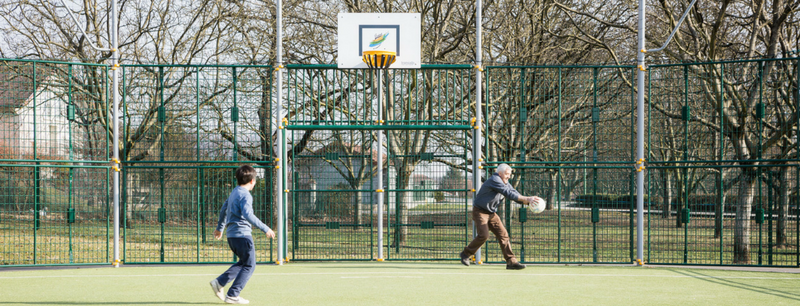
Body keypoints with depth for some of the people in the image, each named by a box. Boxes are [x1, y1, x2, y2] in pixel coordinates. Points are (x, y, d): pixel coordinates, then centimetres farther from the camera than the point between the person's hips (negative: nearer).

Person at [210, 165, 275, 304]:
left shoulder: (233, 193, 16)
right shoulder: (245, 195, -13)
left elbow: (223, 210, 30)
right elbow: (247, 214, -28)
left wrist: (220, 228, 45)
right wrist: (265, 228, -27)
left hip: (231, 235, 9)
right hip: (242, 234, -9)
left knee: (244, 262, 21)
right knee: (249, 266, -1)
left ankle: (219, 282, 11)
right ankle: (232, 295, -4)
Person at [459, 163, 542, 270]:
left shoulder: (505, 183, 8)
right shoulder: (494, 180, -22)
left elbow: (516, 195, 1)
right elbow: (509, 194, -31)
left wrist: (528, 201, -19)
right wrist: (527, 199, -35)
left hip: (492, 213, 9)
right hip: (480, 212, -9)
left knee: (503, 235, -3)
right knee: (484, 235, -21)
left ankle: (511, 261, -5)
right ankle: (466, 254, 1)